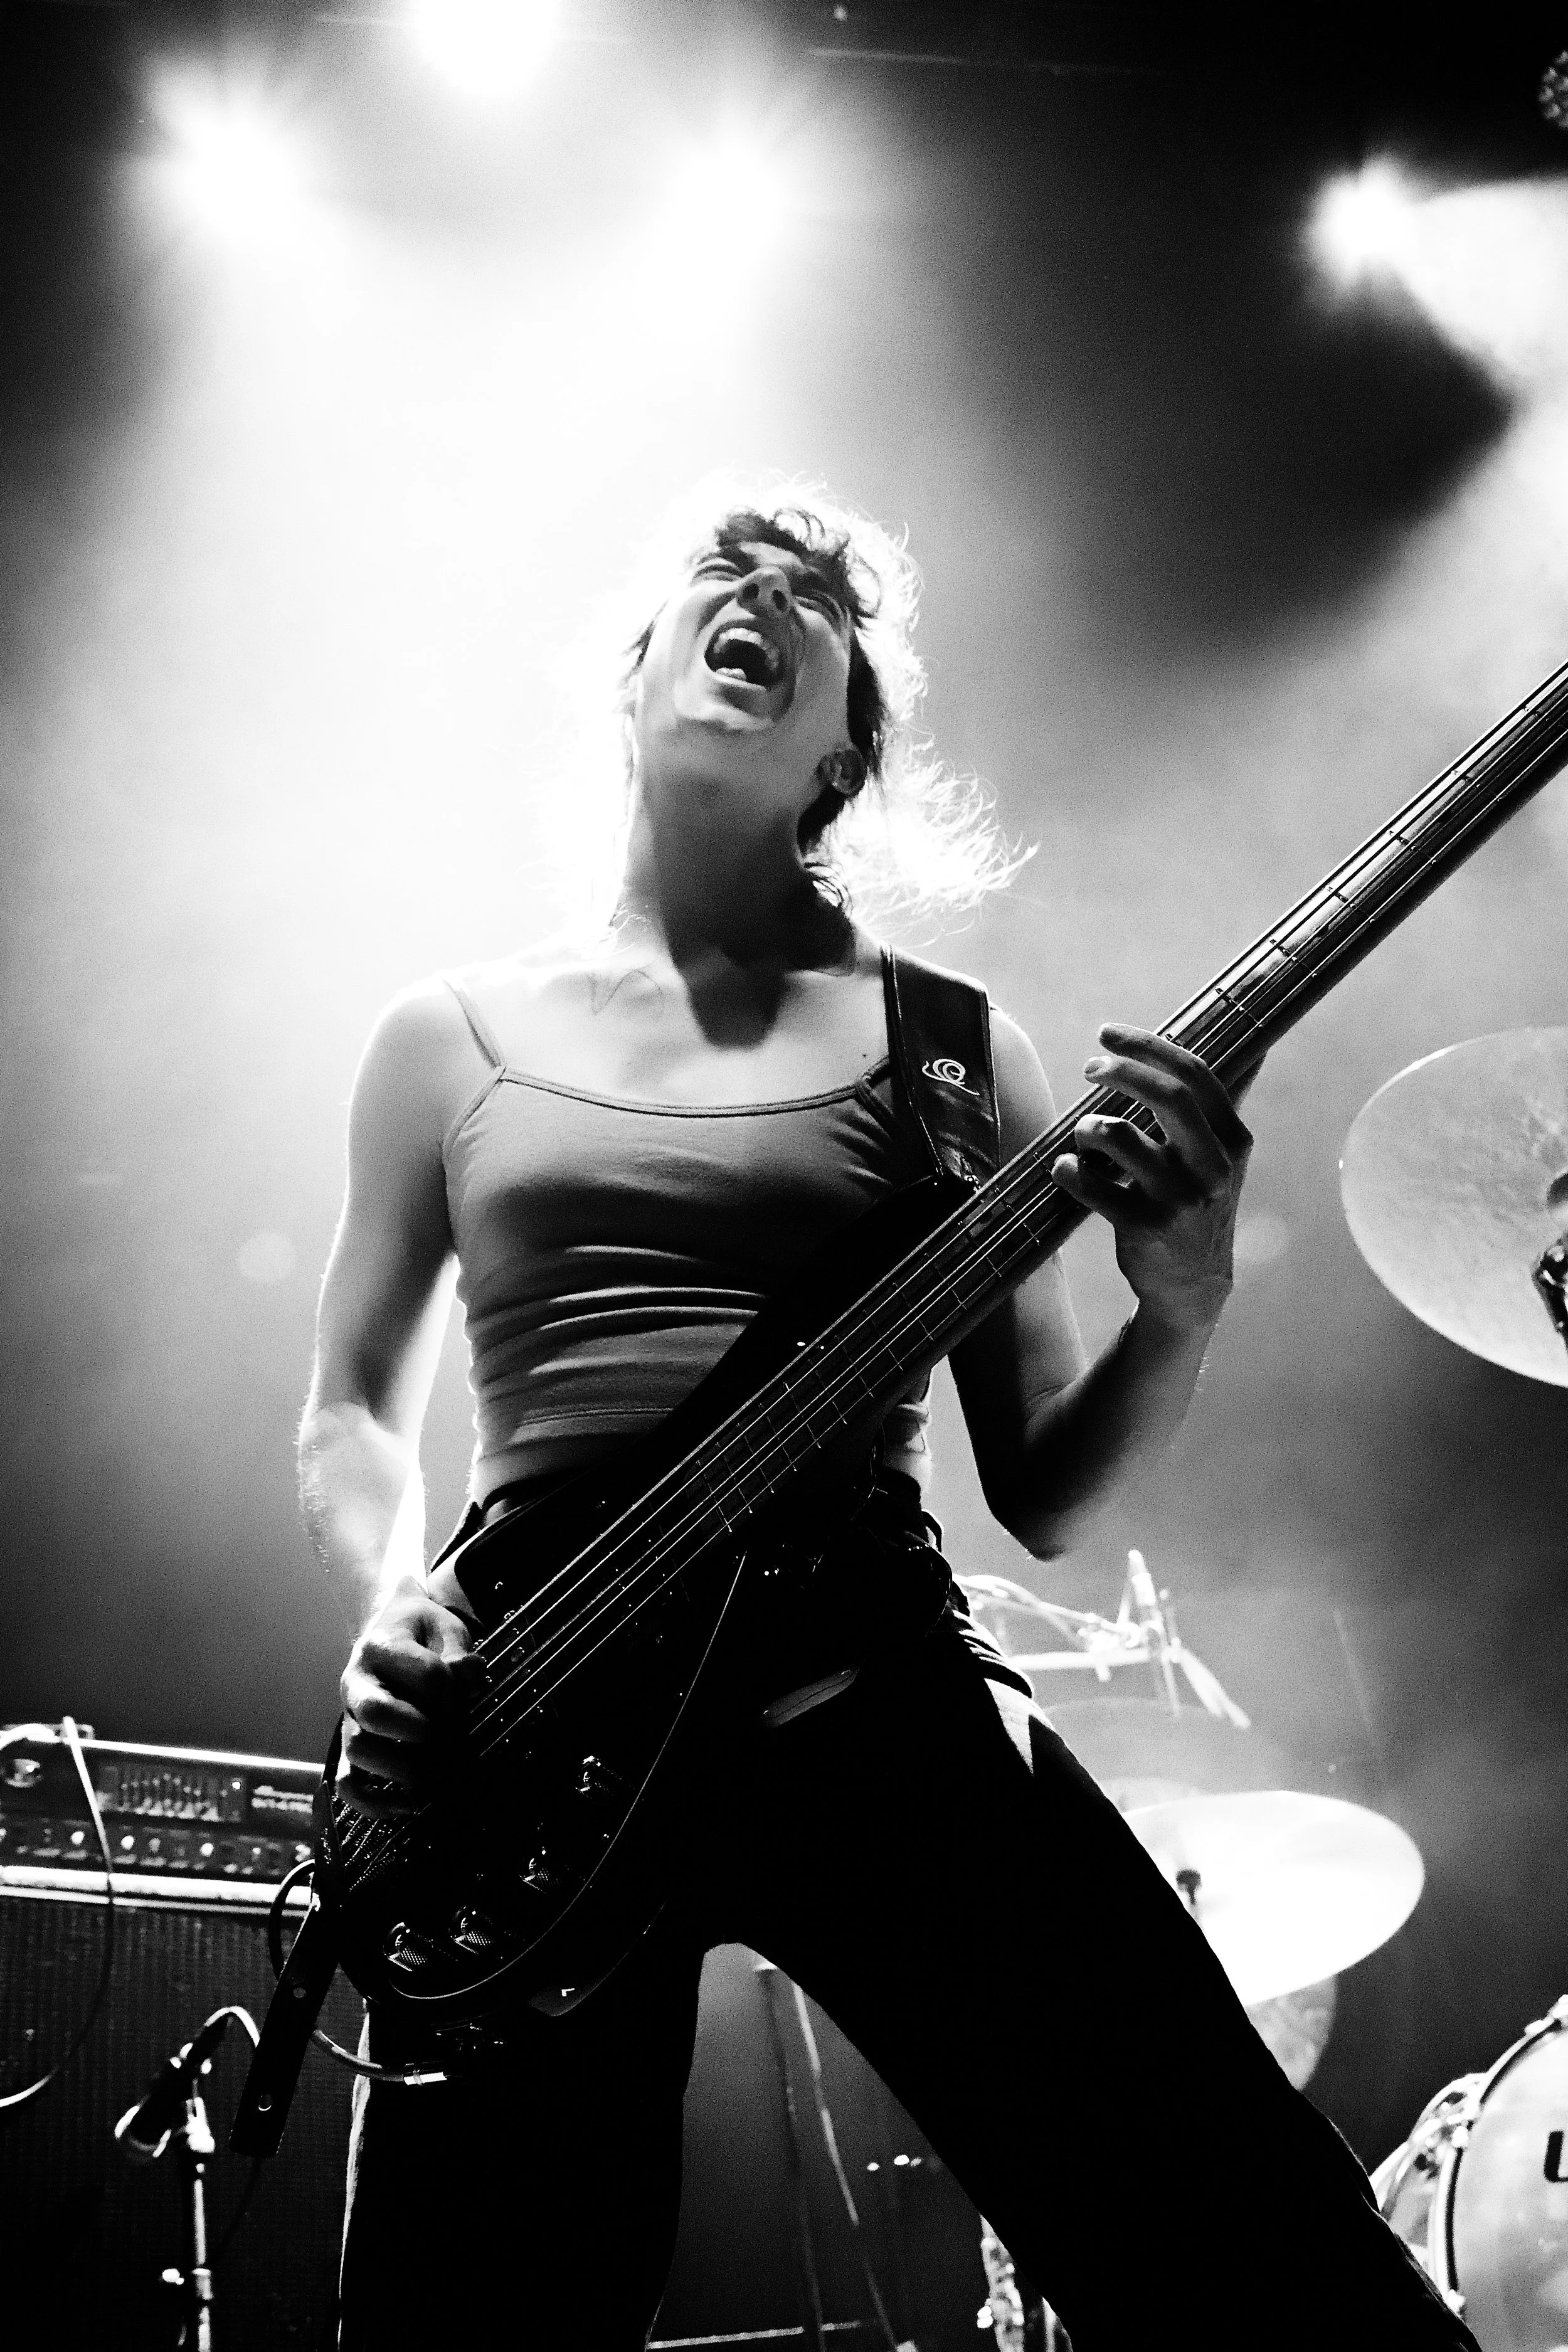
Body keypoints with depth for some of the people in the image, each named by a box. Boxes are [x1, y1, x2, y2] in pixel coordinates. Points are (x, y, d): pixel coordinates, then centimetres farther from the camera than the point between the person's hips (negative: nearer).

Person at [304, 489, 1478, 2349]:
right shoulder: (452, 1034, 15)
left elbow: (1043, 1492, 12)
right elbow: (352, 1410, 21)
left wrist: (1180, 1309, -8)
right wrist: (388, 1603, -1)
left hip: (874, 1694, 0)